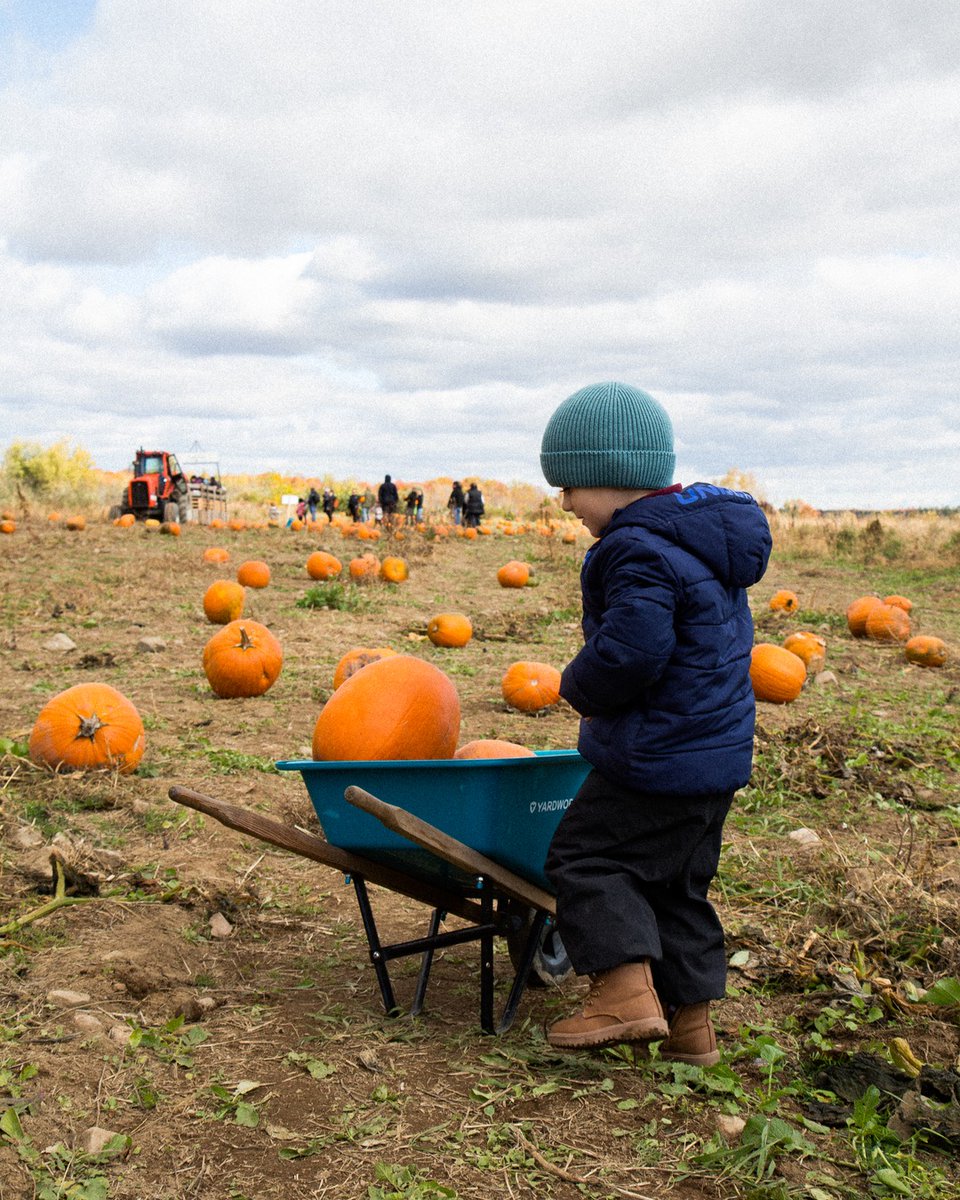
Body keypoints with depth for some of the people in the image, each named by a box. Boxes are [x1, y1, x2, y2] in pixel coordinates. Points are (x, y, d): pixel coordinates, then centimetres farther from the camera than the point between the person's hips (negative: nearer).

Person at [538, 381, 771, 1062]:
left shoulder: (639, 548, -20)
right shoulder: (709, 534, 13)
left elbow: (631, 649, -30)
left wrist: (580, 688, -8)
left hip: (657, 758, -10)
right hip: (720, 752, 10)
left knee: (585, 857, 3)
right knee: (679, 883, 18)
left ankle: (626, 994, -4)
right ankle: (691, 1020, 24)